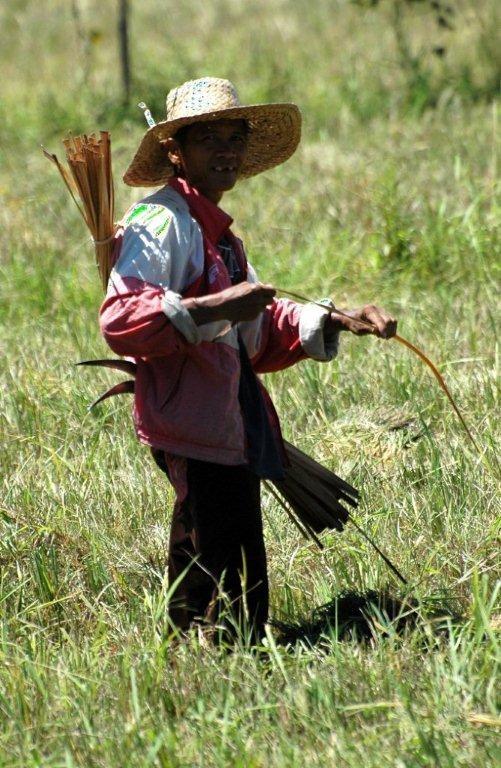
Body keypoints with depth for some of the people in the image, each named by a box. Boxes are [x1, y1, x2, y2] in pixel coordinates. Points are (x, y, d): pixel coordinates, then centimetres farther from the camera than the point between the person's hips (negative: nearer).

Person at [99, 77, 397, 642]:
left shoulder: (214, 231, 21)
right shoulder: (161, 223, -12)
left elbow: (263, 333, 28)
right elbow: (119, 321, -26)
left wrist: (337, 323, 15)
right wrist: (214, 308, -32)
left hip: (231, 433, 10)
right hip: (197, 432, -10)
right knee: (235, 607, -11)